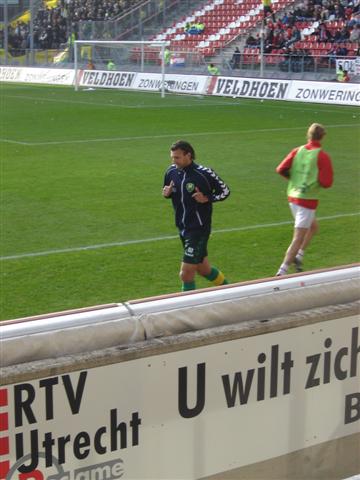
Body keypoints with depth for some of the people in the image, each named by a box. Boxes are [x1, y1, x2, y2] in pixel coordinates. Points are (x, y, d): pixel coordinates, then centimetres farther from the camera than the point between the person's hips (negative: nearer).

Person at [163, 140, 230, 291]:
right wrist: (167, 193, -6)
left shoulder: (204, 173, -16)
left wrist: (207, 198, -20)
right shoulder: (171, 171, 0)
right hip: (183, 228, 7)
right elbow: (168, 192, 17)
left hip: (199, 229, -7)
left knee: (186, 274, -9)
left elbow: (225, 191, -5)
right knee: (203, 268, 20)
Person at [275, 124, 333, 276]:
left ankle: (298, 256, 18)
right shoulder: (322, 156, -12)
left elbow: (281, 169, -4)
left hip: (293, 196, 7)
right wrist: (317, 179, 4)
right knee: (298, 239, -4)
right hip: (308, 199, -7)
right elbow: (327, 183, -18)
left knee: (313, 226, 27)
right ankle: (282, 272, -9)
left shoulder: (297, 151, 2)